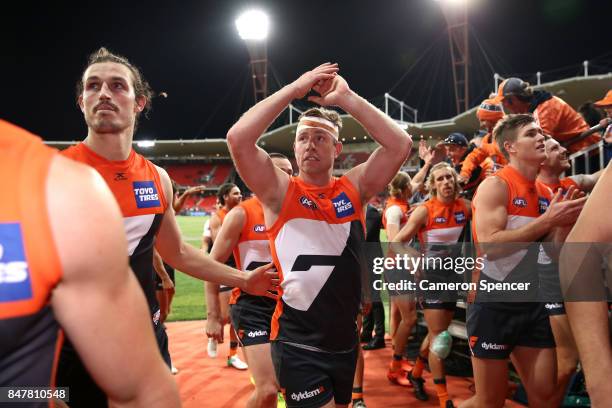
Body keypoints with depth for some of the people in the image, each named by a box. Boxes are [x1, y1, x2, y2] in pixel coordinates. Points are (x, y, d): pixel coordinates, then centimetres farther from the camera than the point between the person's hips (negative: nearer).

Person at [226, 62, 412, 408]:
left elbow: (401, 144, -10)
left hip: (345, 340, 5)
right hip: (298, 344, -4)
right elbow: (238, 139, -20)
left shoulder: (354, 188, 2)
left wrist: (346, 98, -12)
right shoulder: (280, 192, -6)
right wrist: (295, 89, -15)